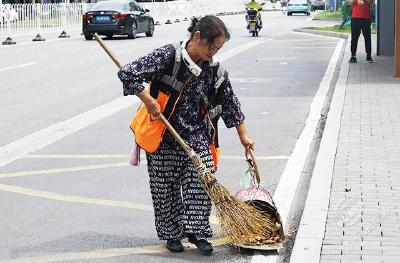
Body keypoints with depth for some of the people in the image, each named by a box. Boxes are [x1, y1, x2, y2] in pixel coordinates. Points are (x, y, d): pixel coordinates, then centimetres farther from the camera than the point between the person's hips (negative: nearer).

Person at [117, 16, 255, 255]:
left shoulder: (215, 72, -2)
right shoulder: (168, 56, -16)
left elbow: (231, 104, 11)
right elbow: (128, 74, -20)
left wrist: (244, 136, 16)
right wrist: (150, 102, -20)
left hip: (197, 137, 3)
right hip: (163, 136, -3)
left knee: (201, 182, -6)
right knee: (166, 188, 6)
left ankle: (197, 231, 7)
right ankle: (172, 234, 22)